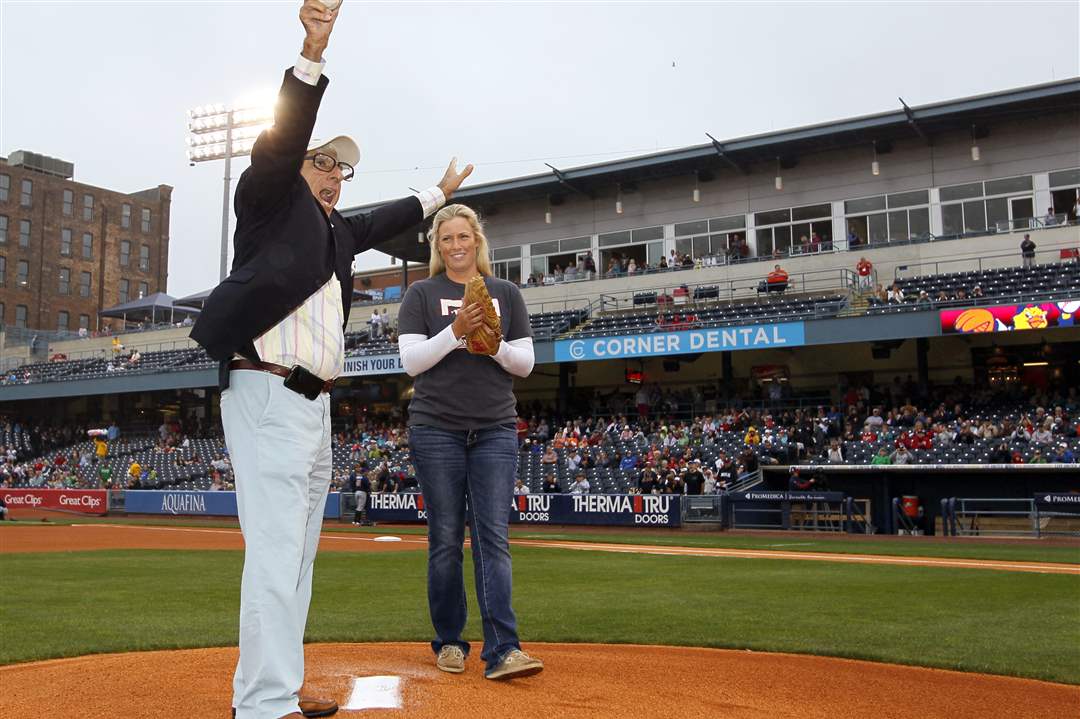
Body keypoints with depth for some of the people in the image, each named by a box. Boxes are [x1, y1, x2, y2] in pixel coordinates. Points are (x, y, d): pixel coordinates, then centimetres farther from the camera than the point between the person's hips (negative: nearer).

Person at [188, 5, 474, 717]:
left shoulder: (337, 227, 24)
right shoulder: (270, 200, 3)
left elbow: (384, 222, 40)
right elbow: (280, 145, -13)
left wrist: (438, 194, 50)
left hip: (314, 405, 9)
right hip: (267, 396, -9)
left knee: (298, 557, 10)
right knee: (275, 553, -15)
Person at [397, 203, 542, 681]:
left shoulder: (506, 294, 13)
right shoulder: (422, 295, 8)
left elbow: (526, 363, 9)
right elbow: (411, 361, -2)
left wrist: (495, 344, -11)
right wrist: (456, 331, -14)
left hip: (495, 431, 1)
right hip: (436, 429, -1)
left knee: (493, 538, -6)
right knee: (446, 540, 3)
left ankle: (502, 650, -10)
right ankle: (449, 642, 16)